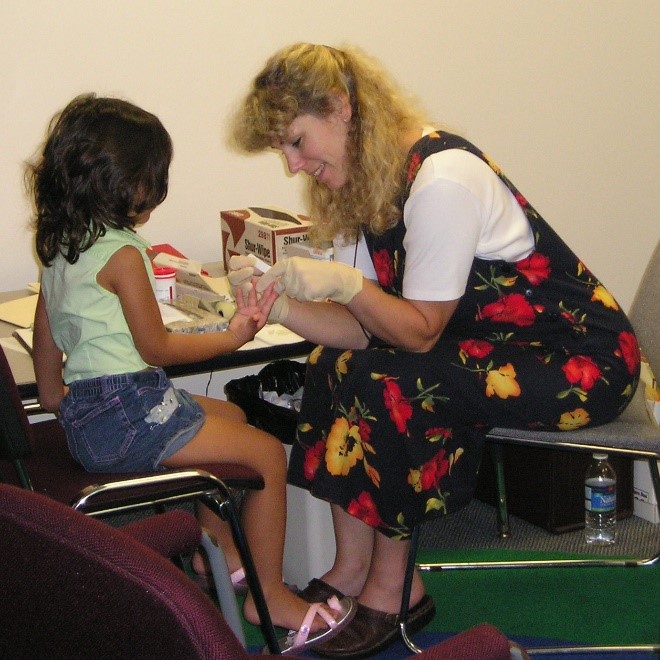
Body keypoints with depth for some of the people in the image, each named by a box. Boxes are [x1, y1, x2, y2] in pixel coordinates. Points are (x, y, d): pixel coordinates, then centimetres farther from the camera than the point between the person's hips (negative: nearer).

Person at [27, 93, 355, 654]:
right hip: (126, 413, -10)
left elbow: (46, 326, 17)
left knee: (229, 416, 28)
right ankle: (269, 596, 1)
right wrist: (233, 336, -3)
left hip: (84, 413, 10)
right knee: (268, 453, -6)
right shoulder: (122, 253, -19)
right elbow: (156, 347, -14)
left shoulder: (59, 245, 9)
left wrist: (54, 393, 29)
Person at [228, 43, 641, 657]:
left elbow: (421, 332, -20)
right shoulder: (356, 183, 4)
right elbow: (364, 330, -4)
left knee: (380, 383, -23)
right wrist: (278, 304, -18)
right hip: (486, 346, 9)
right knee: (331, 363, -3)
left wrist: (347, 284, -32)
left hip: (582, 359, -9)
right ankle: (352, 572, -1)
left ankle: (392, 592, -7)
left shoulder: (441, 180, -25)